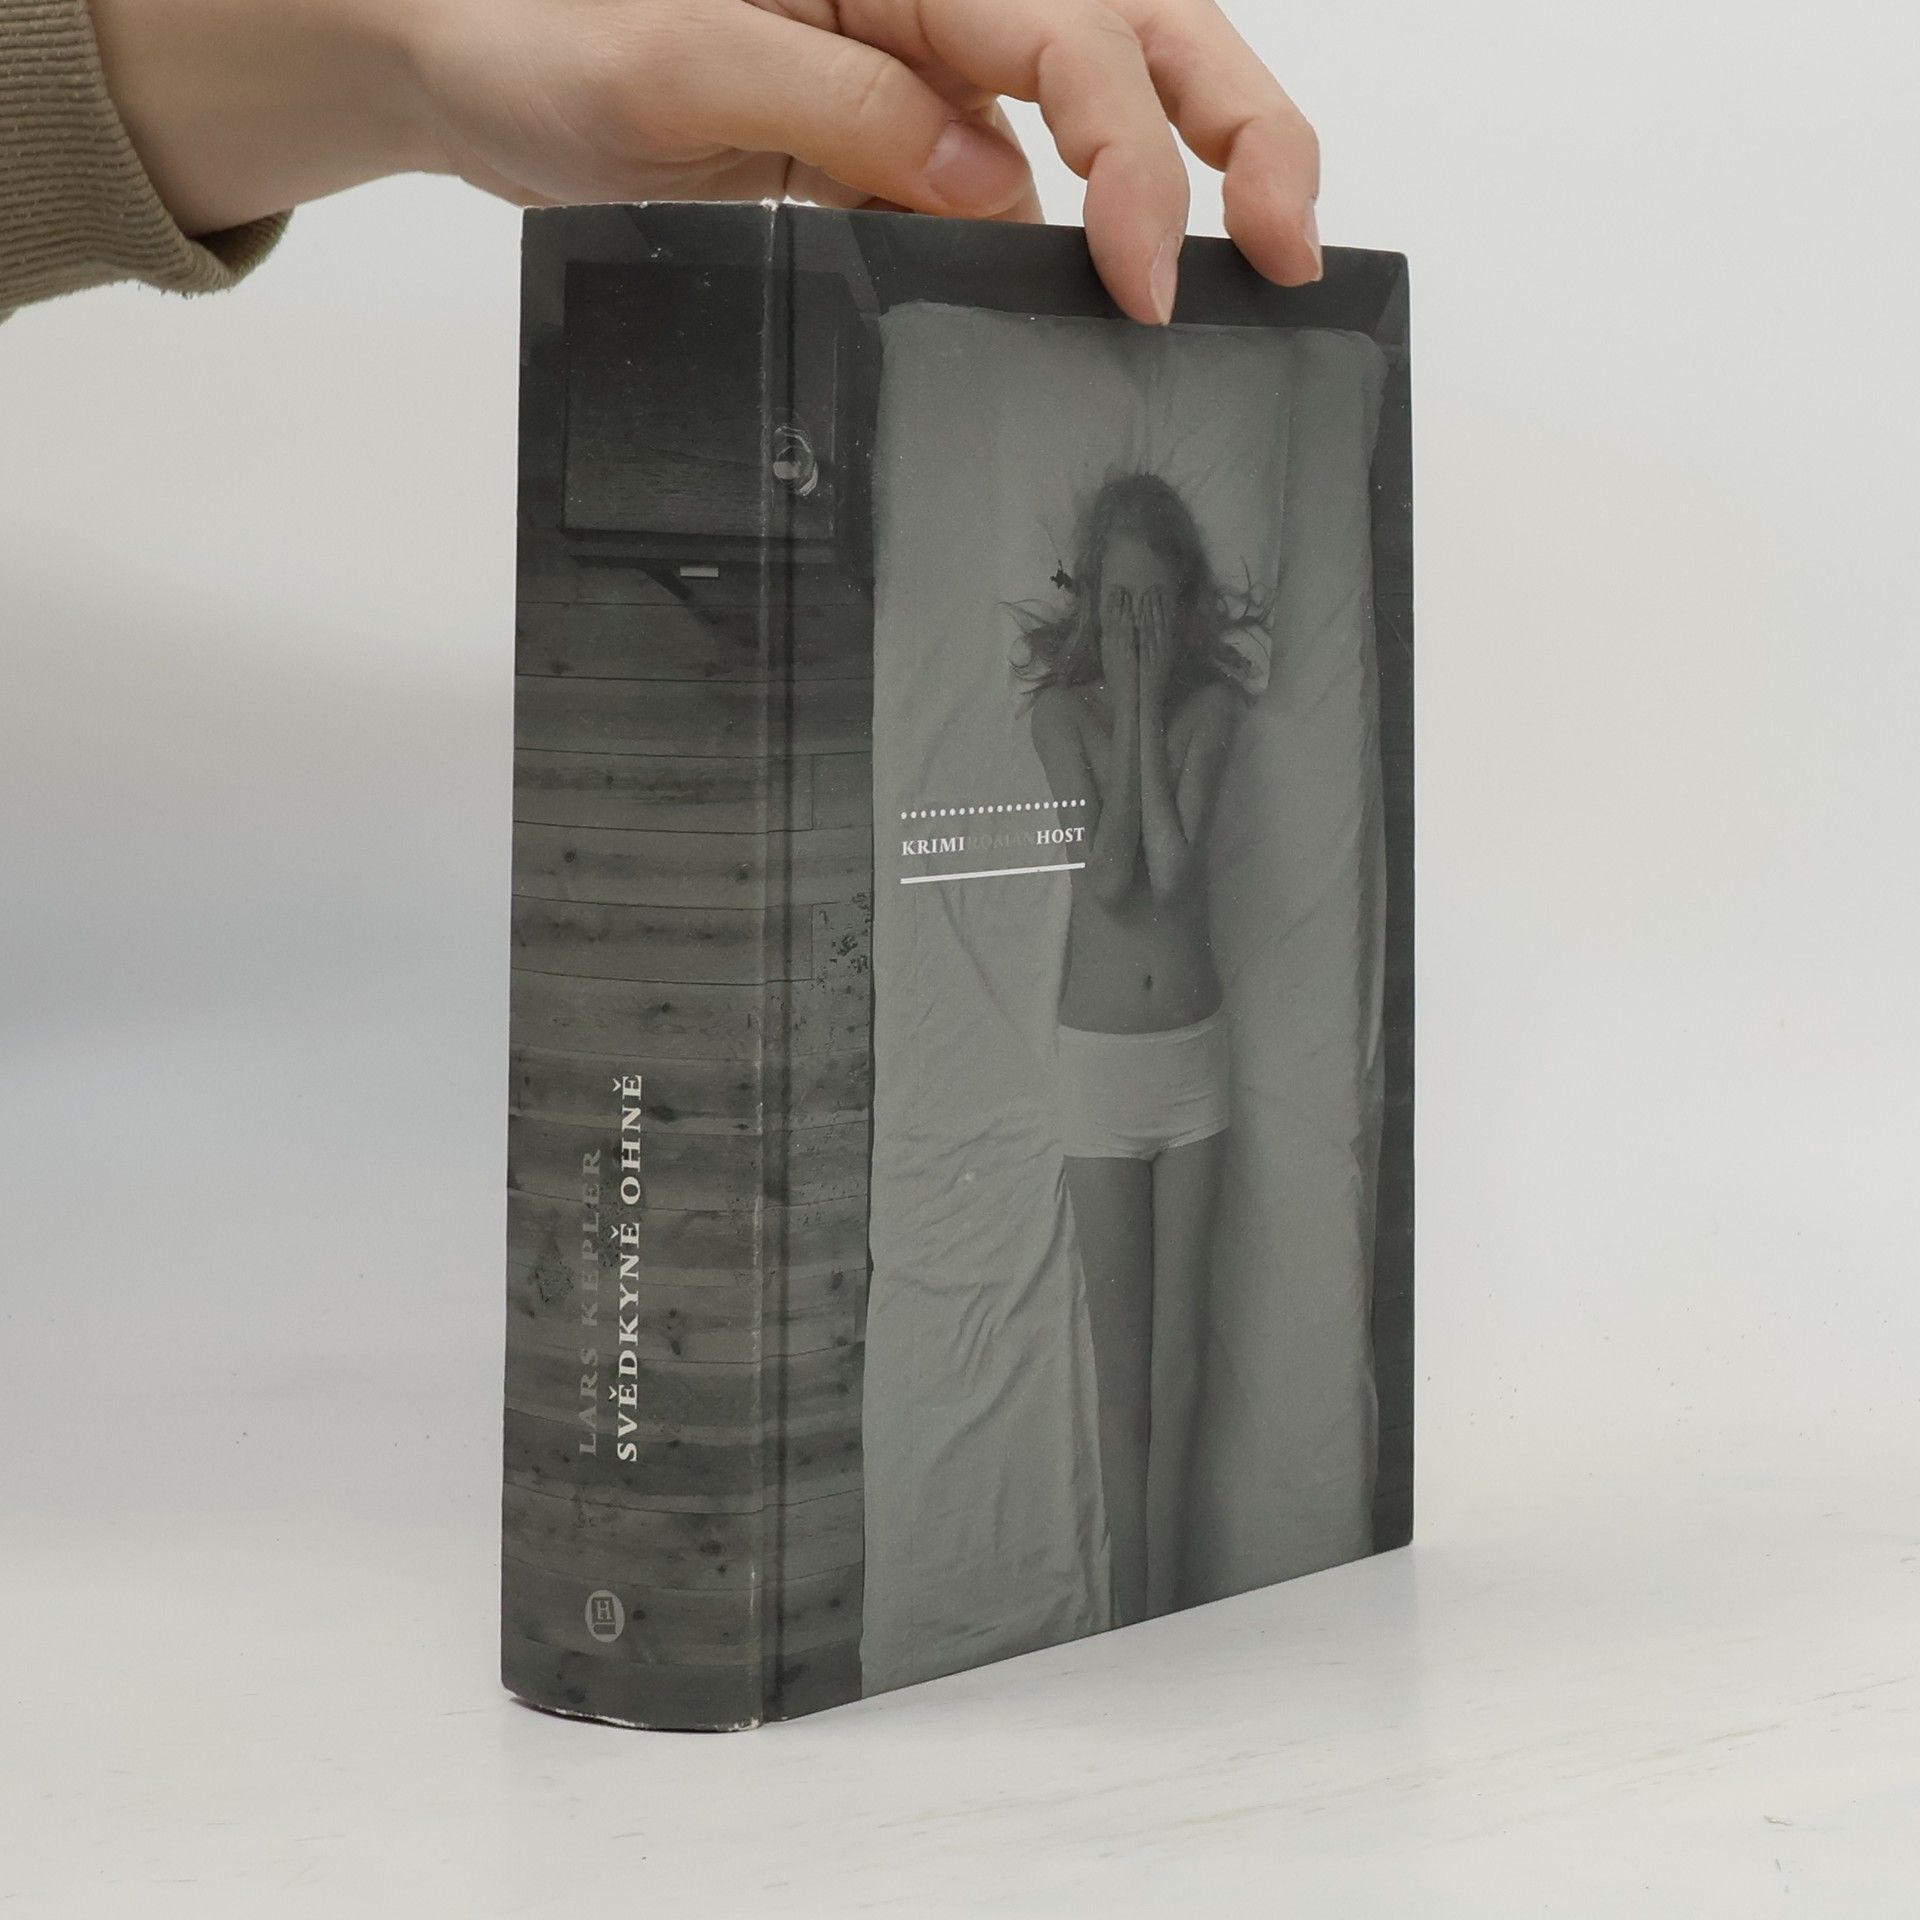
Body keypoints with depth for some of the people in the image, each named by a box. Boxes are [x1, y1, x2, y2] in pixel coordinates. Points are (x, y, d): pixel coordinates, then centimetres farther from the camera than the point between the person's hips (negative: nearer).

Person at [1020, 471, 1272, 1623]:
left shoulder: (1210, 708, -3)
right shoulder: (1063, 711, -6)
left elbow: (1171, 869, -17)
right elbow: (1109, 877, -18)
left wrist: (1151, 712, -15)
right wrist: (1127, 708, -16)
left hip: (1195, 1052, 1)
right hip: (1101, 1054, -1)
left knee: (1180, 1359, 5)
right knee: (1121, 1365, 4)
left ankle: (1163, 1610, 13)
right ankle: (1135, 1617, 12)